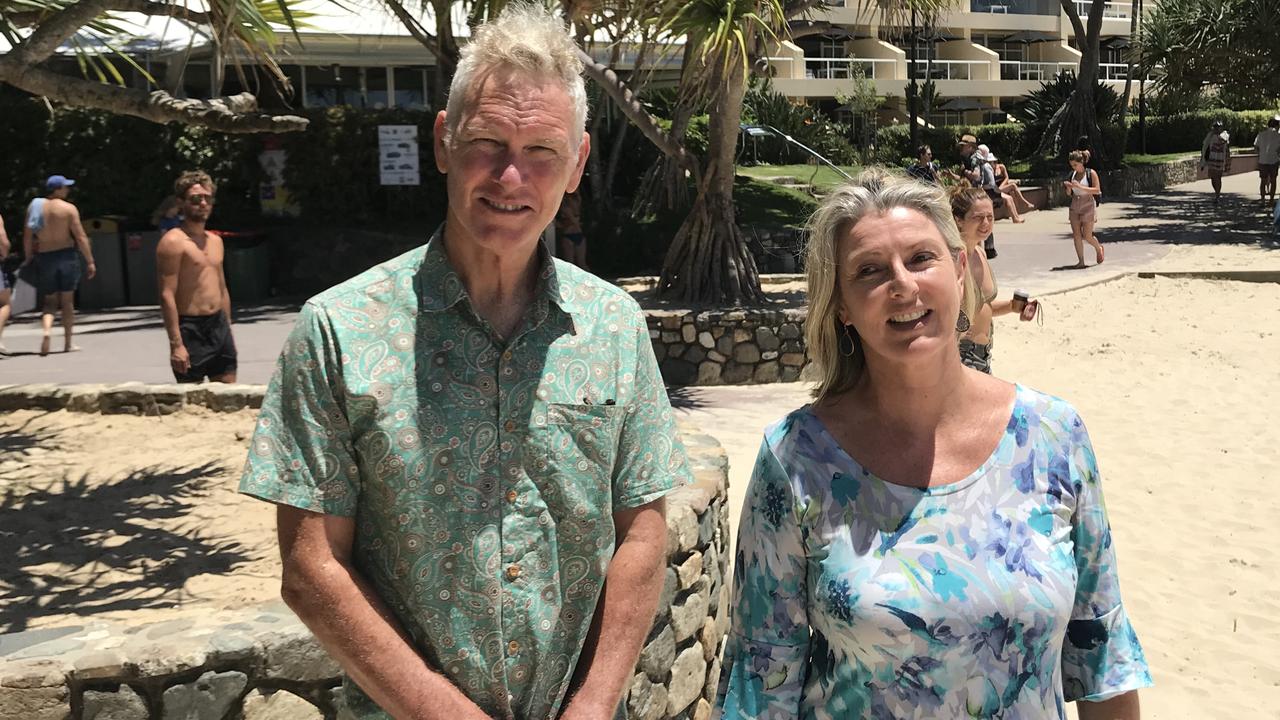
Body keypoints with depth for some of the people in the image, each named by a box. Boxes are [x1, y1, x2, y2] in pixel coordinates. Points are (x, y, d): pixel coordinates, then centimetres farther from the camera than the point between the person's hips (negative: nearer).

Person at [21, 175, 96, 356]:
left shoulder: (34, 206, 4)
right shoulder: (69, 208, -6)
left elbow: (27, 236, 5)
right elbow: (81, 237, -9)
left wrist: (28, 258, 14)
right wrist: (90, 261, -5)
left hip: (44, 258, 3)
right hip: (66, 256, -3)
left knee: (50, 302, 12)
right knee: (67, 301, 6)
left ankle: (46, 330, -15)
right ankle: (68, 343, 10)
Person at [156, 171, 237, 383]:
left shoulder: (215, 241, 14)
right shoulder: (173, 241, -10)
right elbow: (167, 295, -16)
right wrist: (176, 344, -21)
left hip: (219, 326, 7)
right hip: (191, 330, -7)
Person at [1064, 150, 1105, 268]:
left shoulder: (1091, 173, -5)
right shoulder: (1072, 174, 8)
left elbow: (1097, 190, -14)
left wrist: (1079, 186, -21)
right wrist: (1068, 188, -9)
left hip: (1088, 206, -5)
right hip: (1074, 206, 5)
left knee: (1087, 236, -3)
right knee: (1076, 235, -3)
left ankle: (1099, 249, 28)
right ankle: (1081, 261, 2)